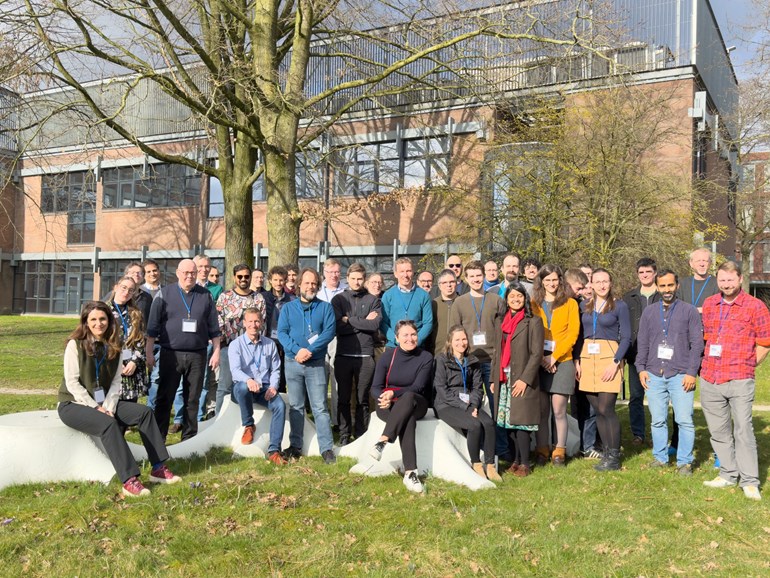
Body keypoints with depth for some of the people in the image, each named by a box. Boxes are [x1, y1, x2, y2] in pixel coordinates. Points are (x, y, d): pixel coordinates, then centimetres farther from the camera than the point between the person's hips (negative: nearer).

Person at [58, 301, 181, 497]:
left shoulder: (113, 347, 5)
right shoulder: (75, 344, -11)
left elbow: (116, 382, 2)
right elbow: (72, 383, -15)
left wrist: (108, 407, -13)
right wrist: (96, 408, -19)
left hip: (104, 402, 6)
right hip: (73, 404, -6)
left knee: (144, 412, -11)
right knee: (107, 423, -34)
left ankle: (158, 468, -9)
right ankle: (129, 481, -38)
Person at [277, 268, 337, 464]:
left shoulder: (325, 307, 5)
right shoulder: (288, 307, 9)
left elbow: (329, 332, -7)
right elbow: (282, 332, -1)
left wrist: (310, 350, -19)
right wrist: (297, 350, -17)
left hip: (316, 363, -2)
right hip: (292, 363, 2)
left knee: (320, 407, -4)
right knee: (295, 406, 9)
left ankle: (327, 448, -2)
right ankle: (295, 446, 17)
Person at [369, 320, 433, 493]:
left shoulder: (426, 357, 0)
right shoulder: (388, 355, 3)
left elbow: (417, 388, -9)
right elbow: (375, 387, 0)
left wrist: (393, 393, -24)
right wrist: (383, 398, -24)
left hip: (415, 404, 0)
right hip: (388, 406, 0)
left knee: (408, 397, -38)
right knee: (408, 420, -36)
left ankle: (382, 442, -42)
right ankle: (410, 473, -43)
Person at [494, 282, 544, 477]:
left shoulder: (533, 322, -4)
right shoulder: (503, 322, 14)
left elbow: (537, 353, -10)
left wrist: (525, 379, -16)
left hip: (522, 381, -6)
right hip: (504, 379, 6)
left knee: (520, 421, -6)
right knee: (508, 421, 7)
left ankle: (525, 464, 3)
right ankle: (515, 460, 17)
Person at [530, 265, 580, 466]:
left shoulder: (570, 304, 6)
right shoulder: (533, 304, 10)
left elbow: (573, 333, -1)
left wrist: (554, 356, -9)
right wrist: (540, 357, -8)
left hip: (562, 361, -1)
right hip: (539, 362, 2)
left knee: (559, 410, -3)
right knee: (541, 409, 2)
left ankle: (559, 451, 7)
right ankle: (542, 450, 10)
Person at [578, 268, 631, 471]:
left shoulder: (619, 306, -1)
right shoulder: (585, 306, 11)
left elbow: (626, 338, -4)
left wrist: (615, 363, -14)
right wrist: (578, 360, 5)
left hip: (609, 358, -4)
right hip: (587, 358, 5)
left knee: (606, 409, -9)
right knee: (598, 411, 7)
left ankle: (614, 457, 2)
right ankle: (607, 452, 17)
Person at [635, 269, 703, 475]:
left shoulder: (689, 311, 4)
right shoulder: (649, 312, 14)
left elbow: (697, 344, 0)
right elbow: (642, 343, 15)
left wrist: (691, 372, -7)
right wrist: (641, 368, 4)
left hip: (680, 375, -3)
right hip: (653, 374, 3)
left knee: (684, 420, -5)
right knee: (657, 420, 7)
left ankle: (684, 462, 5)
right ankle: (660, 457, 19)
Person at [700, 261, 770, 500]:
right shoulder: (709, 304, 10)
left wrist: (745, 366, 4)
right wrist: (706, 365, 13)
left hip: (739, 381, -5)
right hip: (709, 379, 5)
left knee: (743, 430, -5)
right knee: (718, 431, 11)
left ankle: (750, 482, 3)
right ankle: (729, 474, 23)